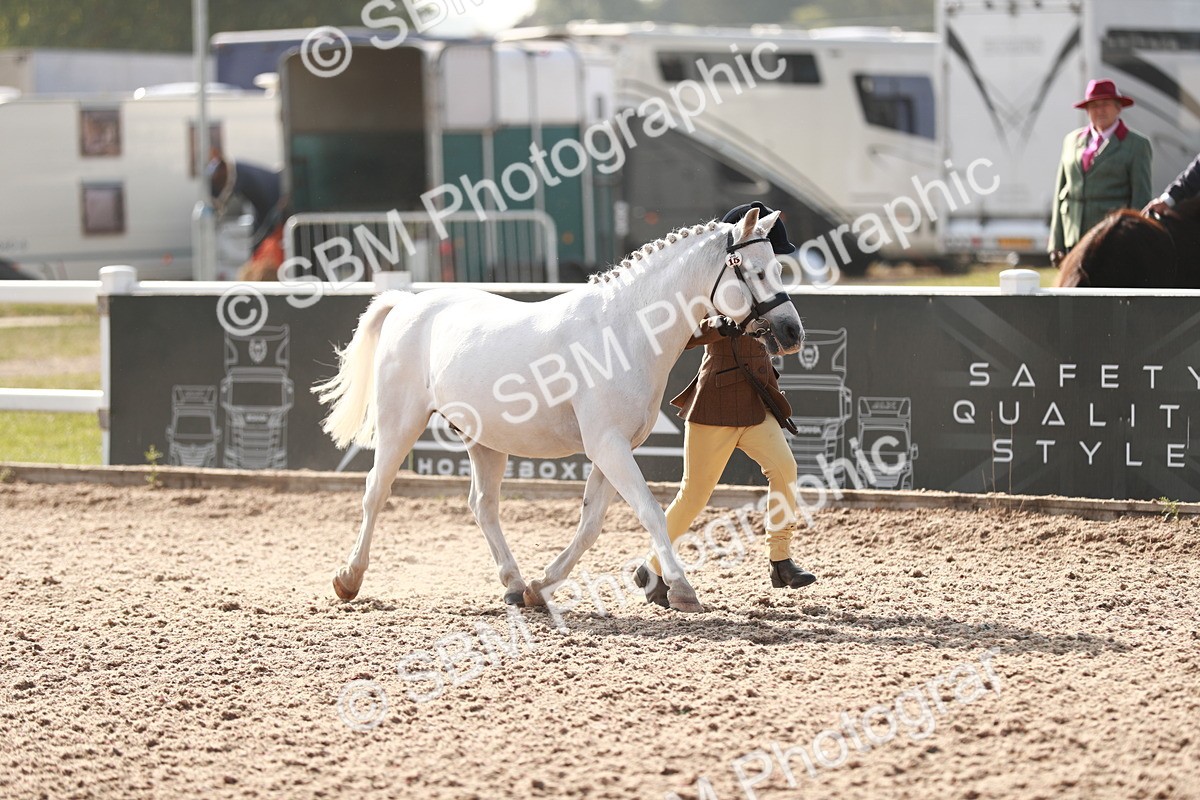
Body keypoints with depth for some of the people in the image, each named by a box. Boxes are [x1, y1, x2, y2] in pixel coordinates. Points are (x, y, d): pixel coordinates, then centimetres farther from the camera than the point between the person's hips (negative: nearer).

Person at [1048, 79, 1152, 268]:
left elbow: (1141, 198, -1)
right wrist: (1056, 244, 9)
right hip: (1074, 241, 5)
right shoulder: (1072, 140, 16)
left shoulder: (1137, 144, 2)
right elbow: (1060, 193, 15)